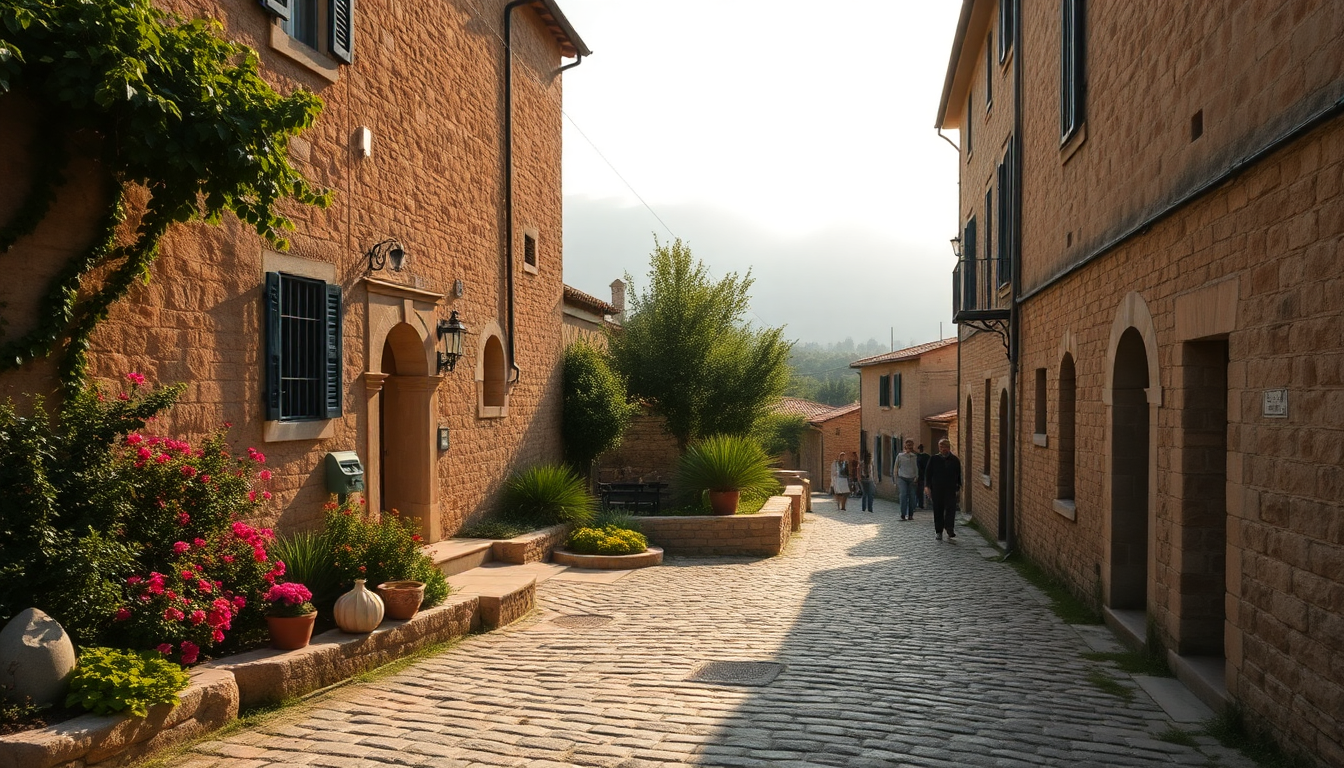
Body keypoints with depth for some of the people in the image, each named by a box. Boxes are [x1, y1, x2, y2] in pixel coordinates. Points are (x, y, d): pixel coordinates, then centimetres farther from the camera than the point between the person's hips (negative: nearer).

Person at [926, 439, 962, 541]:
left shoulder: (955, 460, 6)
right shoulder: (933, 459, 6)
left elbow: (959, 475, 10)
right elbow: (929, 474, 7)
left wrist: (958, 488, 4)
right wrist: (929, 488, 1)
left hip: (950, 490, -1)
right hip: (937, 489, 1)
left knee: (950, 509, -11)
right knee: (938, 511, 5)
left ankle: (949, 530, -14)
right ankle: (939, 531, 11)